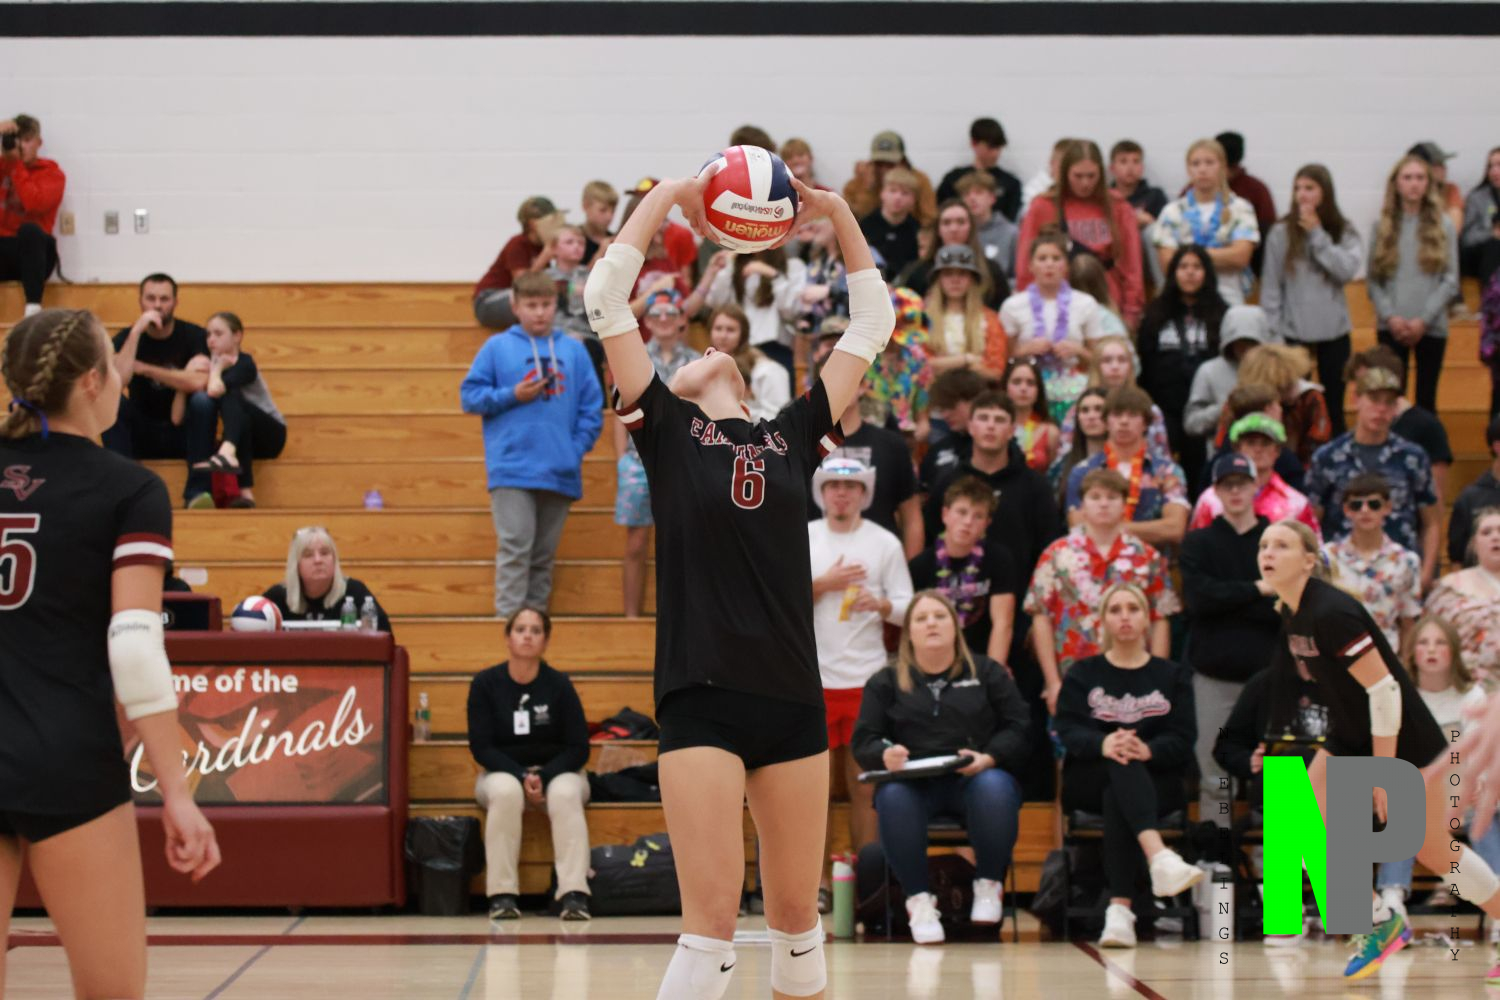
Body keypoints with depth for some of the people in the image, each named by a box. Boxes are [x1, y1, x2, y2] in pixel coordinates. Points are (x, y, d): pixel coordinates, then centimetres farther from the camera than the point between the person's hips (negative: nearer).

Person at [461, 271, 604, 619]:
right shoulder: (498, 347, 4)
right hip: (512, 469, -3)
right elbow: (470, 395, 3)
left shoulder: (574, 350, 9)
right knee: (515, 548, -11)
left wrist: (577, 449, -3)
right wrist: (512, 395, -9)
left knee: (544, 555, 9)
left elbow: (592, 408, 8)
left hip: (560, 470, 3)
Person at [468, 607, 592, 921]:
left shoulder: (559, 684, -5)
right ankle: (502, 894, -35)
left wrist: (543, 777, -20)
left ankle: (574, 894, -42)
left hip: (556, 772, 0)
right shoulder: (485, 683, -4)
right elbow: (481, 747, -7)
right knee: (506, 791, -35)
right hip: (503, 772, 0)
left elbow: (579, 748, -4)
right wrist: (522, 776, -21)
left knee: (566, 794, -34)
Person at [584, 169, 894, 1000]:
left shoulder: (790, 437, 16)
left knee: (797, 915, 10)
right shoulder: (667, 428, 8)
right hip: (701, 698, -4)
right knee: (712, 918, -9)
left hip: (793, 698, 4)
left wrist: (840, 217, 15)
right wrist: (666, 199, 4)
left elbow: (873, 323, 21)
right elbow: (606, 298, 2)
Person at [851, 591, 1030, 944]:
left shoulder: (987, 673, 16)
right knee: (892, 797, -35)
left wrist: (988, 758, -15)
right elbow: (863, 742, 8)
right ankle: (919, 898, -25)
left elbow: (1018, 728, 6)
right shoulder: (886, 682, 17)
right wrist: (885, 756, -18)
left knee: (994, 789, -36)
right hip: (914, 784, 0)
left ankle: (989, 885, -14)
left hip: (975, 779, 0)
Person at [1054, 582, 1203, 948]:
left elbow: (1183, 738, -2)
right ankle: (1159, 857, -64)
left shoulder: (1172, 676, 16)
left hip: (1155, 779, 0)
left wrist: (1148, 750, -27)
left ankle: (1120, 909, -53)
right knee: (1123, 764, -38)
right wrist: (1102, 744, -30)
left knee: (1117, 798, -37)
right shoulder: (1082, 675, 16)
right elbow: (1069, 730, -4)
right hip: (1088, 780, 0)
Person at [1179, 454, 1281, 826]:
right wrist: (1257, 590, -9)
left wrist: (1229, 601, -12)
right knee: (1214, 778, 3)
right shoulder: (1198, 543, 8)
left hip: (1266, 670, 0)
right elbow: (1199, 598, -9)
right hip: (1214, 673, 0)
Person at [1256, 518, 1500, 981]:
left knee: (1434, 852, 0)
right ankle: (1380, 921, 10)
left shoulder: (1329, 613, -26)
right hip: (1351, 735, 8)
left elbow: (1383, 688, -26)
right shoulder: (1291, 616, 1)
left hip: (1404, 738, -8)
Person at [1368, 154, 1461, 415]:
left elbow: (1451, 280, 0)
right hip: (1391, 329, 0)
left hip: (1431, 327, 0)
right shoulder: (1382, 226, 4)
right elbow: (1373, 281, 2)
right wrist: (1390, 316, -11)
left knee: (1426, 401, 6)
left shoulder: (1443, 227, 2)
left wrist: (1424, 319, -9)